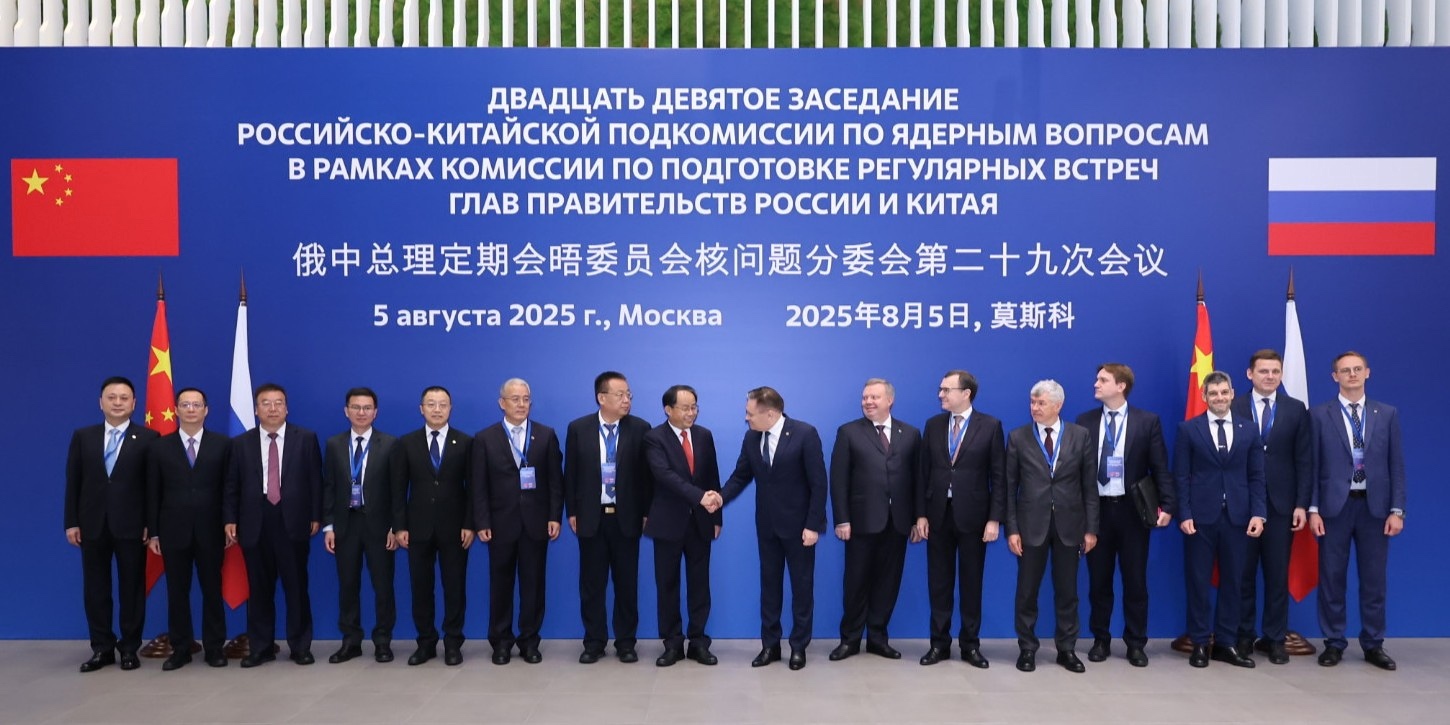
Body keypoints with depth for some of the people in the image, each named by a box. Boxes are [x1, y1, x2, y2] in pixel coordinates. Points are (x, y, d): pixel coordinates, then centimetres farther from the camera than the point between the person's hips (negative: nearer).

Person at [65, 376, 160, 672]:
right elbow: (73, 482, 6)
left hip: (131, 525, -3)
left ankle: (129, 648, 15)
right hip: (92, 524, 3)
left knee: (132, 588, 5)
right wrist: (71, 522, 0)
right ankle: (102, 648, 19)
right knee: (95, 589, 9)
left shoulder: (148, 438, -1)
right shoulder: (82, 436, 9)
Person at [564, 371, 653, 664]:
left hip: (626, 517, 0)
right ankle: (594, 642, 20)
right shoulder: (578, 429, 0)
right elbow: (570, 473, 4)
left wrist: (646, 512, -1)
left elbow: (646, 474, 0)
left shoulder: (640, 429, -3)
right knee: (591, 584, 8)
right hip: (591, 517, 1)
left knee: (627, 584, 7)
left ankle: (626, 642, 19)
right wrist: (572, 512, 3)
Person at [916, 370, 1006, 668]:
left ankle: (970, 644, 19)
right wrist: (921, 514, 1)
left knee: (971, 582, 7)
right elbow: (924, 473, 6)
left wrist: (995, 518, -9)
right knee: (939, 582, 7)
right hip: (938, 514, 3)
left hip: (973, 516, -2)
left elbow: (999, 476, -4)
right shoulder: (933, 425, 6)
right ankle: (940, 643, 17)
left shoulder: (990, 426, -3)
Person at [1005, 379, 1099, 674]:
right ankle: (1027, 649, 19)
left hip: (1069, 524, 1)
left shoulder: (1081, 436, 2)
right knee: (1027, 591, 6)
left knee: (1067, 591, 10)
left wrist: (1091, 527, -1)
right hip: (1031, 524, -1)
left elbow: (1089, 485, 3)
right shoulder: (1018, 437, -1)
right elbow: (1010, 487, -1)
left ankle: (1066, 649, 23)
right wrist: (1012, 529, -6)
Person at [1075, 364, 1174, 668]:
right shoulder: (1085, 422, 3)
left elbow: (1160, 468, -3)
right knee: (1098, 580, 9)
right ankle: (1101, 640, 22)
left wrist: (1166, 505, -12)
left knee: (1135, 580, 6)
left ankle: (1136, 644, 19)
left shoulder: (1147, 421, -1)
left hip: (1132, 509, -1)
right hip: (1095, 508, 1)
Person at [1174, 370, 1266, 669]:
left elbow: (1256, 476, 6)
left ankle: (1225, 643, 18)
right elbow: (1181, 476, -2)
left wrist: (1257, 513, -3)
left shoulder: (1249, 429, 8)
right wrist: (1184, 515, -9)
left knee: (1233, 581, 8)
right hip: (1201, 516, -2)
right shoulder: (1188, 429, 0)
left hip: (1237, 516, 2)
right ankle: (1200, 643, 14)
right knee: (1198, 581, 4)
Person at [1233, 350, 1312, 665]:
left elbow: (1304, 461, 3)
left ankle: (1275, 638, 17)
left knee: (1278, 576, 7)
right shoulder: (1233, 409, 0)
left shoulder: (1297, 410, 5)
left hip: (1281, 505, 1)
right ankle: (1243, 636, 18)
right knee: (1243, 574, 7)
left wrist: (1302, 504, -4)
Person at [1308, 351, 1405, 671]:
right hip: (1334, 506, -1)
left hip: (1375, 506, 2)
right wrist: (1313, 509, -7)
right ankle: (1334, 643, 15)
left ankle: (1373, 645, 20)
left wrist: (1397, 510, -2)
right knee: (1331, 579, 4)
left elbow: (1396, 464, 5)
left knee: (1374, 580, 8)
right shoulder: (1319, 415, 1)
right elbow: (1312, 465, 0)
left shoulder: (1387, 414, 6)